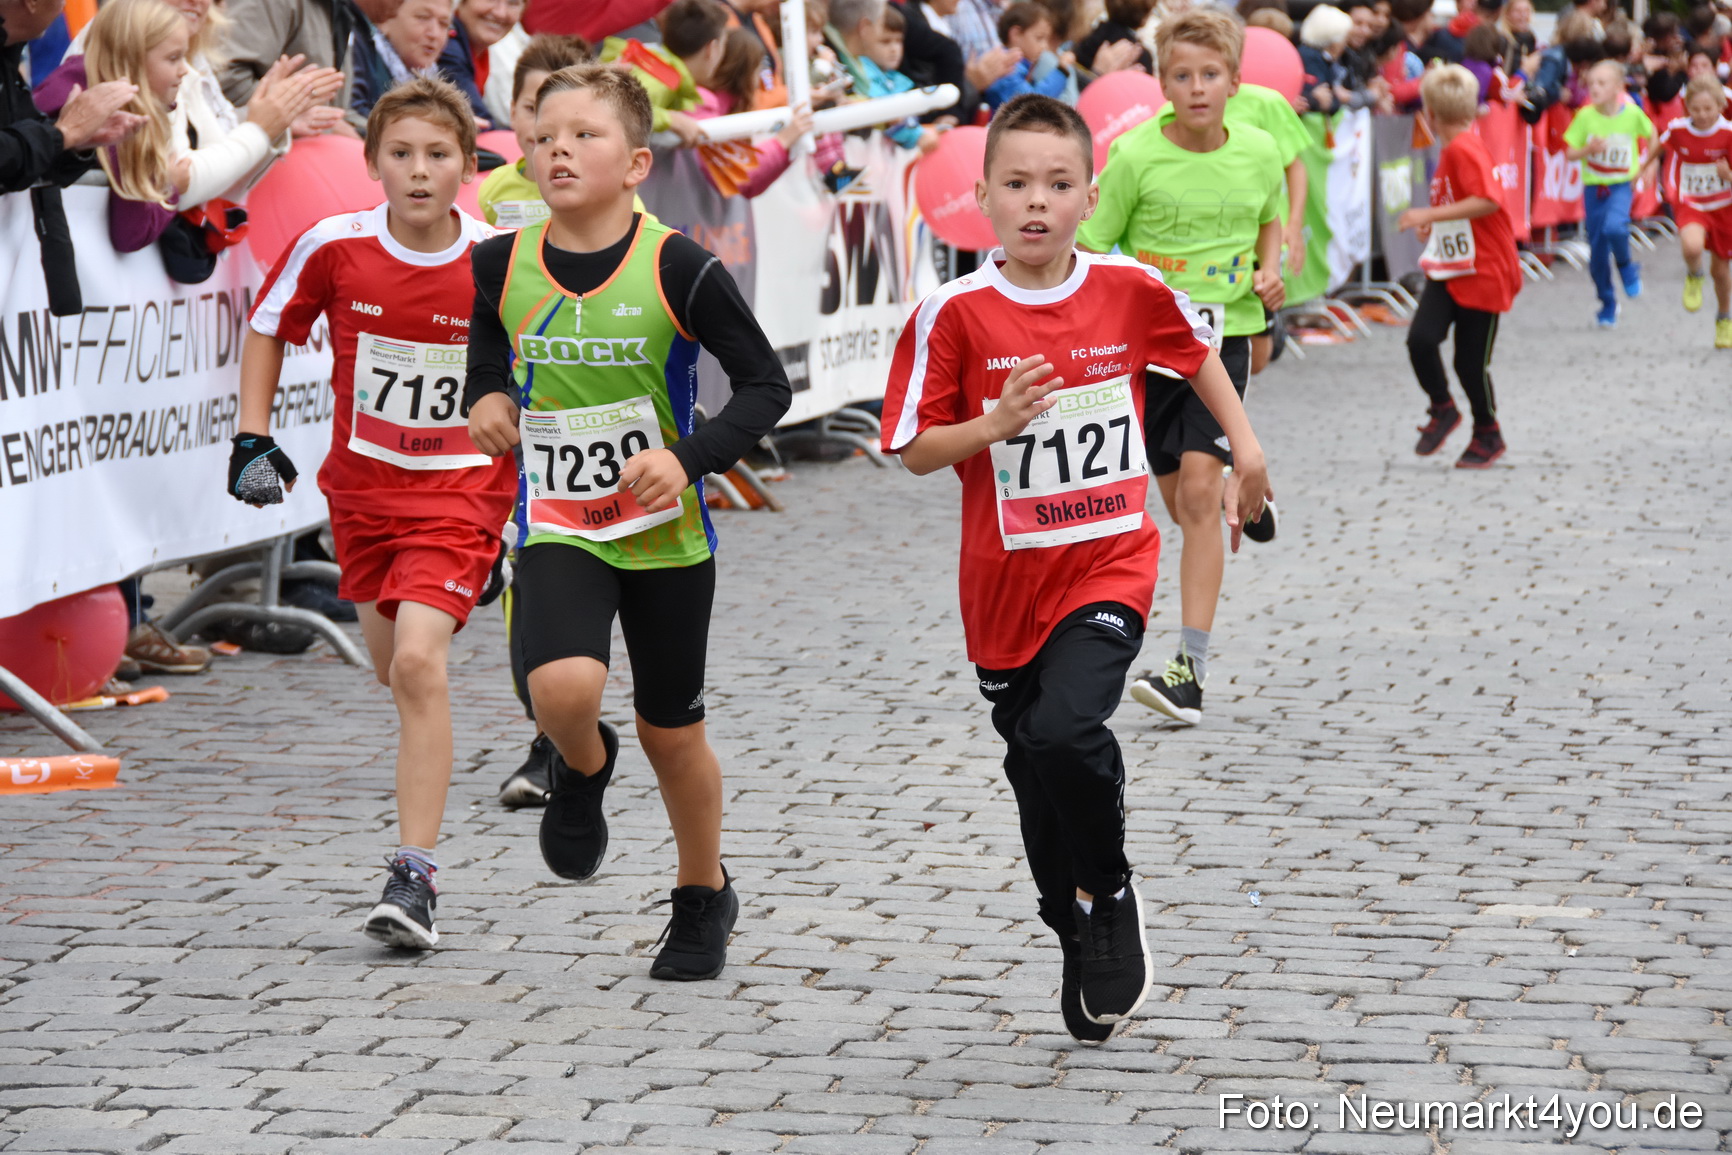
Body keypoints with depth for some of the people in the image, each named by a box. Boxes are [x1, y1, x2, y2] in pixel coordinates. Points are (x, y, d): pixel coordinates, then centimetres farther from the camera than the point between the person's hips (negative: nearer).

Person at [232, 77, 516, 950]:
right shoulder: (333, 247, -11)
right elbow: (268, 328, 7)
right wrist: (252, 438, 0)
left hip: (460, 491, -4)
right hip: (361, 485, 4)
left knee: (418, 663, -20)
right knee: (393, 665, 18)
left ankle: (416, 876, -18)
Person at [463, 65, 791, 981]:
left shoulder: (678, 269, -14)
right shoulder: (502, 267, -5)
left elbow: (766, 384, -8)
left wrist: (690, 457, -22)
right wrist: (487, 399, -5)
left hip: (666, 534, -1)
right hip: (559, 532, 1)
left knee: (671, 732, 11)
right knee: (563, 688, -26)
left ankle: (704, 896, 37)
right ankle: (582, 769, 12)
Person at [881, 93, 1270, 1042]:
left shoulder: (1131, 289, -5)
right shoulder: (954, 314, -9)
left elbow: (1197, 349, 17)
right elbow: (915, 450, -5)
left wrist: (1246, 448, 20)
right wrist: (996, 424, -21)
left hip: (1109, 564, -1)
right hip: (1006, 580, 1)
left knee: (1067, 730, -25)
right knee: (1037, 778, 12)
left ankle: (1110, 896, 0)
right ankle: (1080, 948, 33)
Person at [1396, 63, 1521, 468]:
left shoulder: (1465, 150, -19)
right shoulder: (1451, 150, 11)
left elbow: (1488, 201, -31)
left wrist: (1430, 215, -29)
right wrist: (1435, 224, 30)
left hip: (1483, 272, -8)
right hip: (1448, 269, 8)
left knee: (1471, 361, 1)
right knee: (1420, 339, -11)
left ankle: (1488, 435, 22)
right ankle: (1442, 410, 10)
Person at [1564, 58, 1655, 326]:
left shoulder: (1632, 113, -11)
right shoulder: (1586, 115, -9)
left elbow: (1651, 133, 9)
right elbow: (1570, 153, -4)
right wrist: (1589, 149, -23)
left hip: (1622, 185, -2)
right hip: (1593, 186, 2)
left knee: (1614, 227, -31)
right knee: (1597, 251, 5)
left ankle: (1626, 267, 2)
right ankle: (1607, 304, 25)